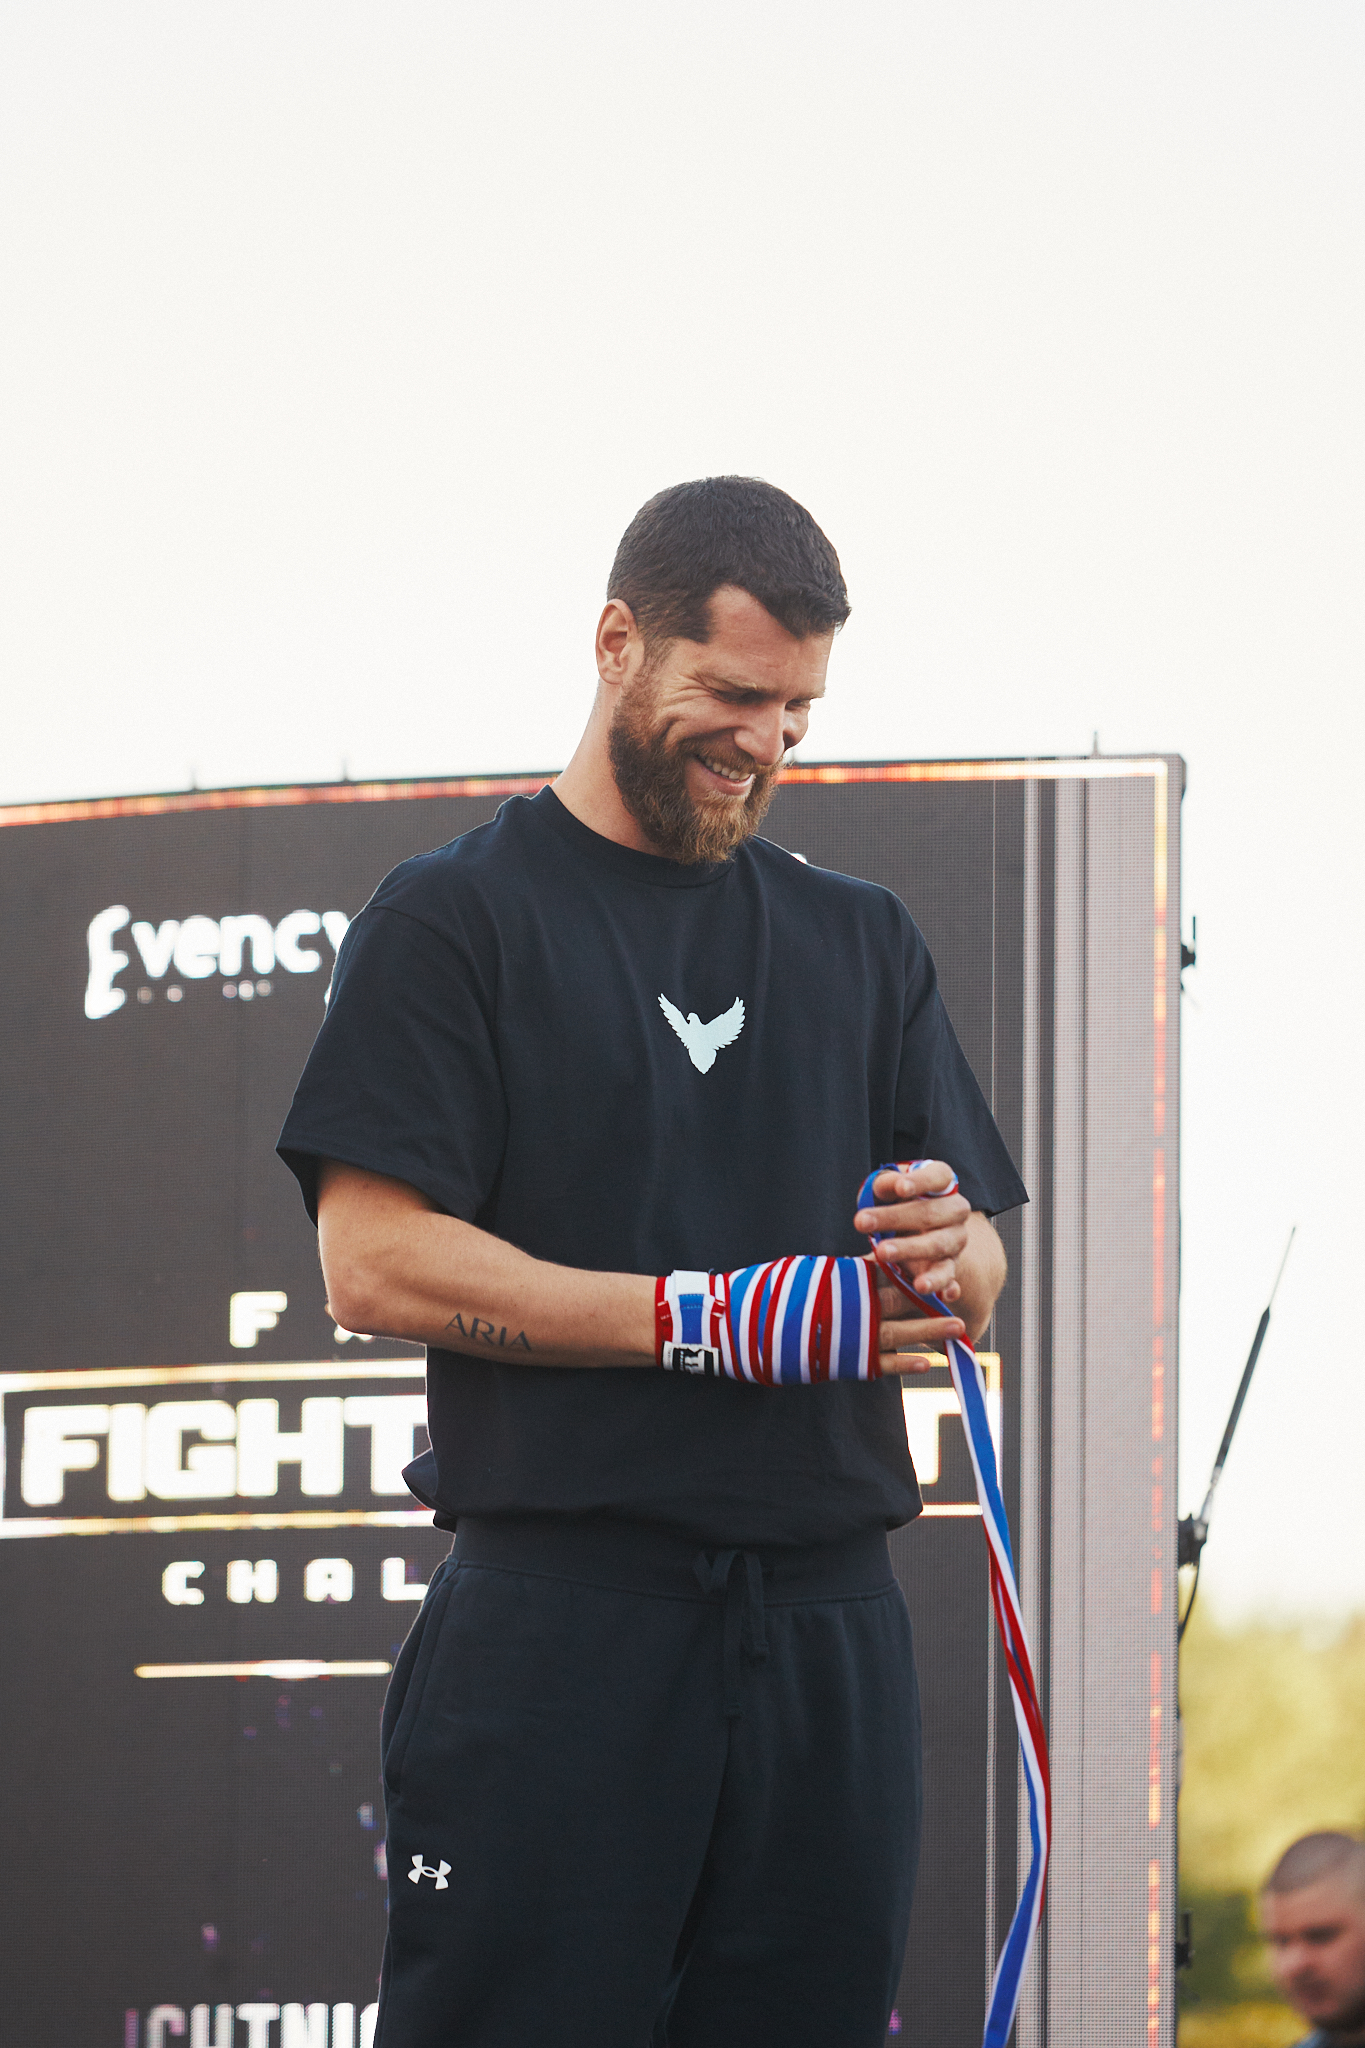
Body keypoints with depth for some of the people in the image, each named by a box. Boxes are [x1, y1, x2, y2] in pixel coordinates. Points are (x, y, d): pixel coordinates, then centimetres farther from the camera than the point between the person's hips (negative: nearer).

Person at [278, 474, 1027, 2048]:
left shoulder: (860, 942, 21)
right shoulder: (456, 918, 4)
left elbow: (979, 1284, 18)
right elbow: (377, 1265, -8)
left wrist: (947, 1247, -8)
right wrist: (721, 1319, -13)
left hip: (829, 1622, 5)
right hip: (557, 1609, -5)